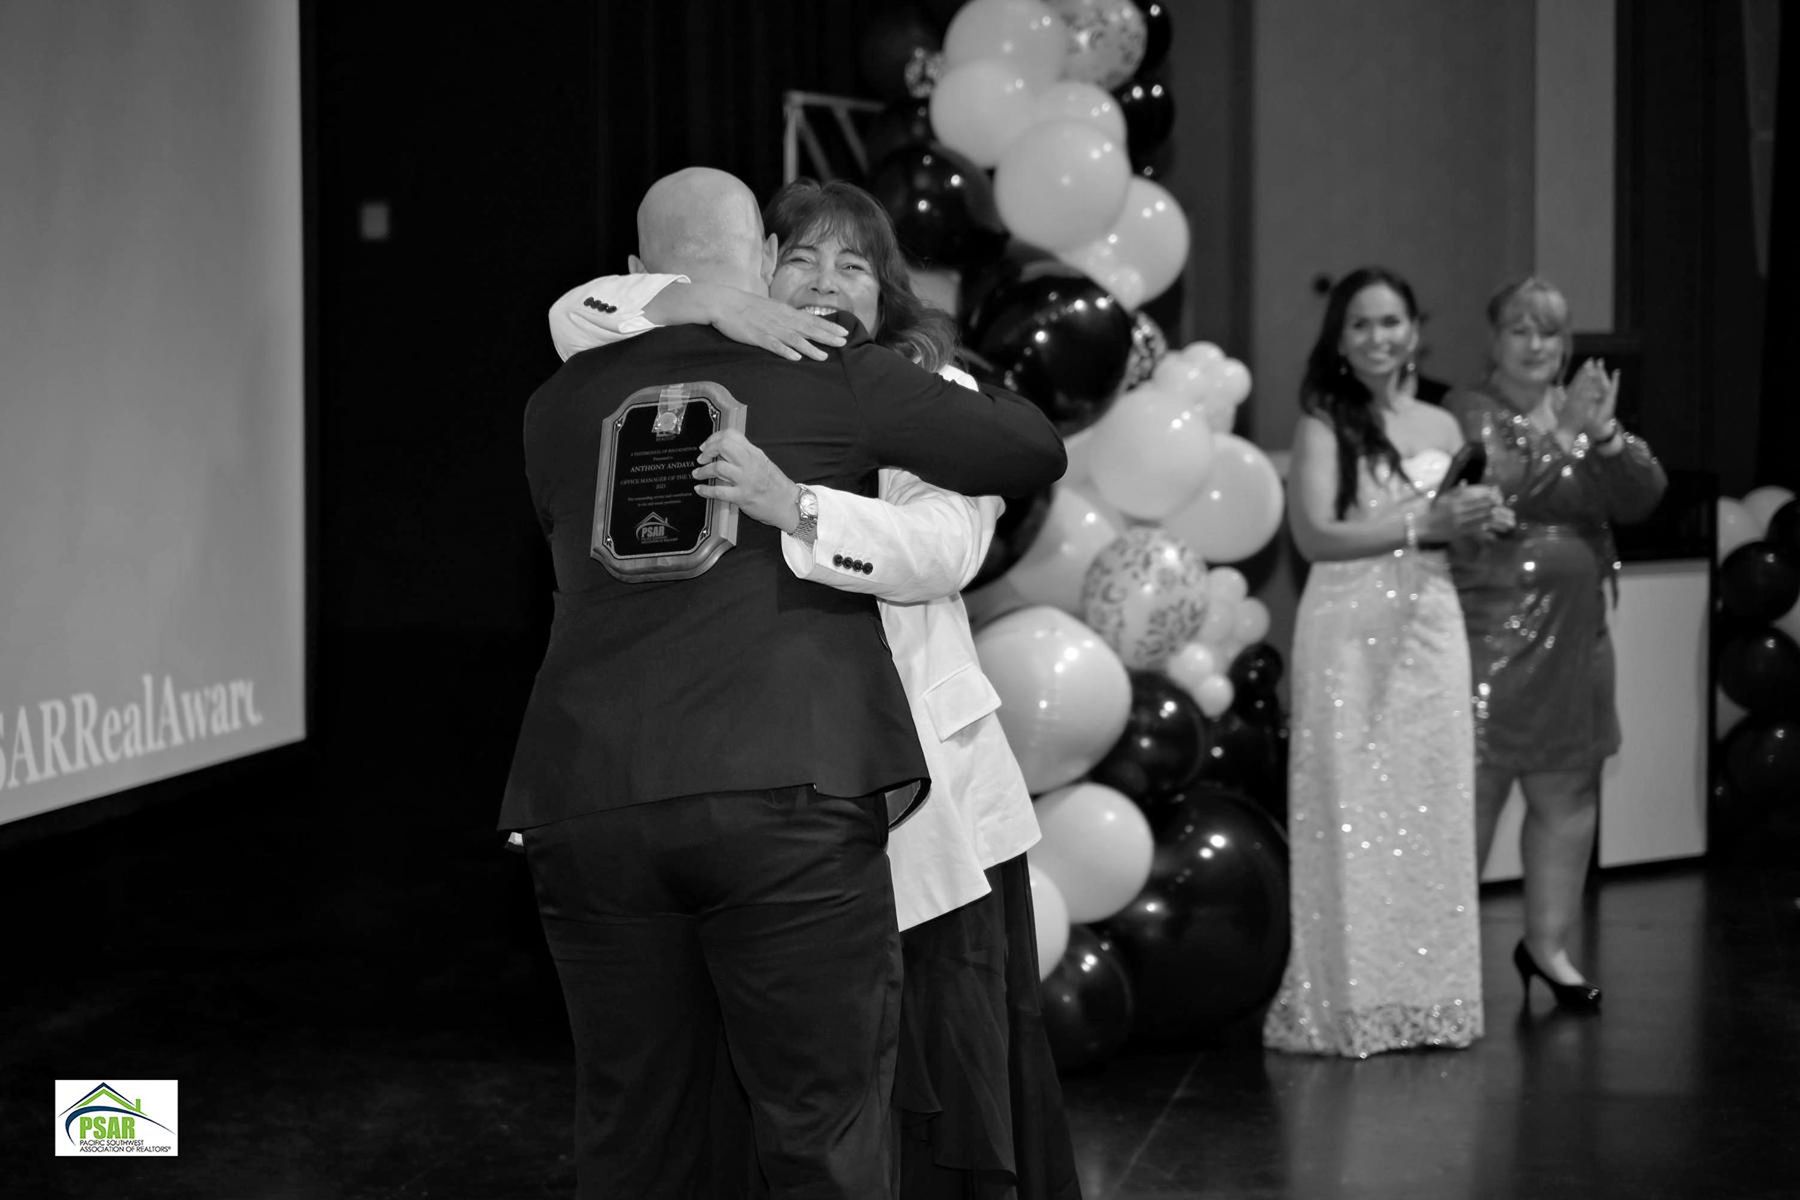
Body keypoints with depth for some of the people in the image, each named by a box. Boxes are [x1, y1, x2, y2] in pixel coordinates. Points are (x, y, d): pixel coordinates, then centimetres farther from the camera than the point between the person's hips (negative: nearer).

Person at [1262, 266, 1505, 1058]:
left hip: (1431, 629, 5)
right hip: (1349, 630, -5)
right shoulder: (1325, 423, -2)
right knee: (1355, 815, -2)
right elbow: (1314, 534, -12)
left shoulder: (1441, 427, 12)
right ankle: (1350, 1003, 5)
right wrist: (1420, 526, -17)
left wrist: (1477, 520, -3)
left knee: (1431, 814, 6)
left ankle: (1427, 998, 14)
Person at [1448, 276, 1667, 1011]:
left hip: (1573, 636, 6)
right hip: (1488, 631, -6)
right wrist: (1561, 433, -23)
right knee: (1471, 793, -7)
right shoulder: (1466, 414, -3)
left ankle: (1547, 943, 21)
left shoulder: (1584, 411, 14)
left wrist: (1606, 436, -14)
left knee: (1568, 794, 10)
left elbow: (1643, 498, 3)